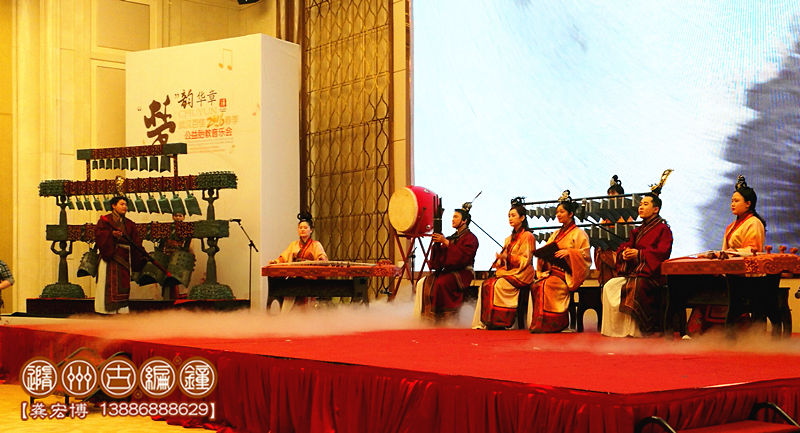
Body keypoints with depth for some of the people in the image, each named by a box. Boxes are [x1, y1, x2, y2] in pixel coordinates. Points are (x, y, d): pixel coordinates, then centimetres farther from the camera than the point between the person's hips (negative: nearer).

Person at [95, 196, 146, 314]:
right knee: (109, 282, -9)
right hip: (109, 255, -5)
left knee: (124, 281, 2)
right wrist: (112, 233, -23)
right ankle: (108, 308, -9)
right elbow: (98, 233, -8)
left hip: (124, 258, 5)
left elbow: (136, 241, 10)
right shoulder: (105, 220, 6)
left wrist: (142, 254, -3)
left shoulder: (129, 224, 18)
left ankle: (121, 308, 4)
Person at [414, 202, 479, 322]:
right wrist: (437, 244, -1)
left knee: (441, 283, -34)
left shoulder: (470, 238, -2)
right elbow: (441, 256, 17)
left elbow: (462, 256, -18)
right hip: (449, 270, 8)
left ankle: (441, 318, -26)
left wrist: (446, 242, -17)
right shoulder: (453, 237, 23)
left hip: (463, 272, -8)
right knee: (423, 283, -16)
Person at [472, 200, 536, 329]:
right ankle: (483, 321, -23)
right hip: (507, 271, 7)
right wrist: (499, 261, 0)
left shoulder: (527, 236, -2)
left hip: (521, 274, -7)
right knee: (486, 284, -17)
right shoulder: (510, 238, 23)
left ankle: (499, 321, -21)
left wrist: (507, 257, -21)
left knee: (498, 285, -29)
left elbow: (525, 260, -10)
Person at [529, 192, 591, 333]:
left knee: (549, 284, -34)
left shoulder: (579, 233, 6)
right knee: (536, 285, -25)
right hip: (552, 271, 6)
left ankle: (547, 323, -30)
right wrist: (543, 252, -2)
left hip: (567, 273, -6)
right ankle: (538, 322, -25)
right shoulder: (556, 234, 26)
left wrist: (568, 252, -18)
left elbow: (585, 254, -5)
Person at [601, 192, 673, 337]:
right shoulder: (638, 231, 24)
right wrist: (624, 253, -5)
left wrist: (639, 254, -16)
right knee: (609, 286, -17)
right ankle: (614, 327, -17)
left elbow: (662, 252, -12)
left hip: (651, 273, -7)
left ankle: (633, 330, -27)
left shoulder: (663, 229, 1)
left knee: (633, 286, -36)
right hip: (632, 271, 7)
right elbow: (624, 247, 20)